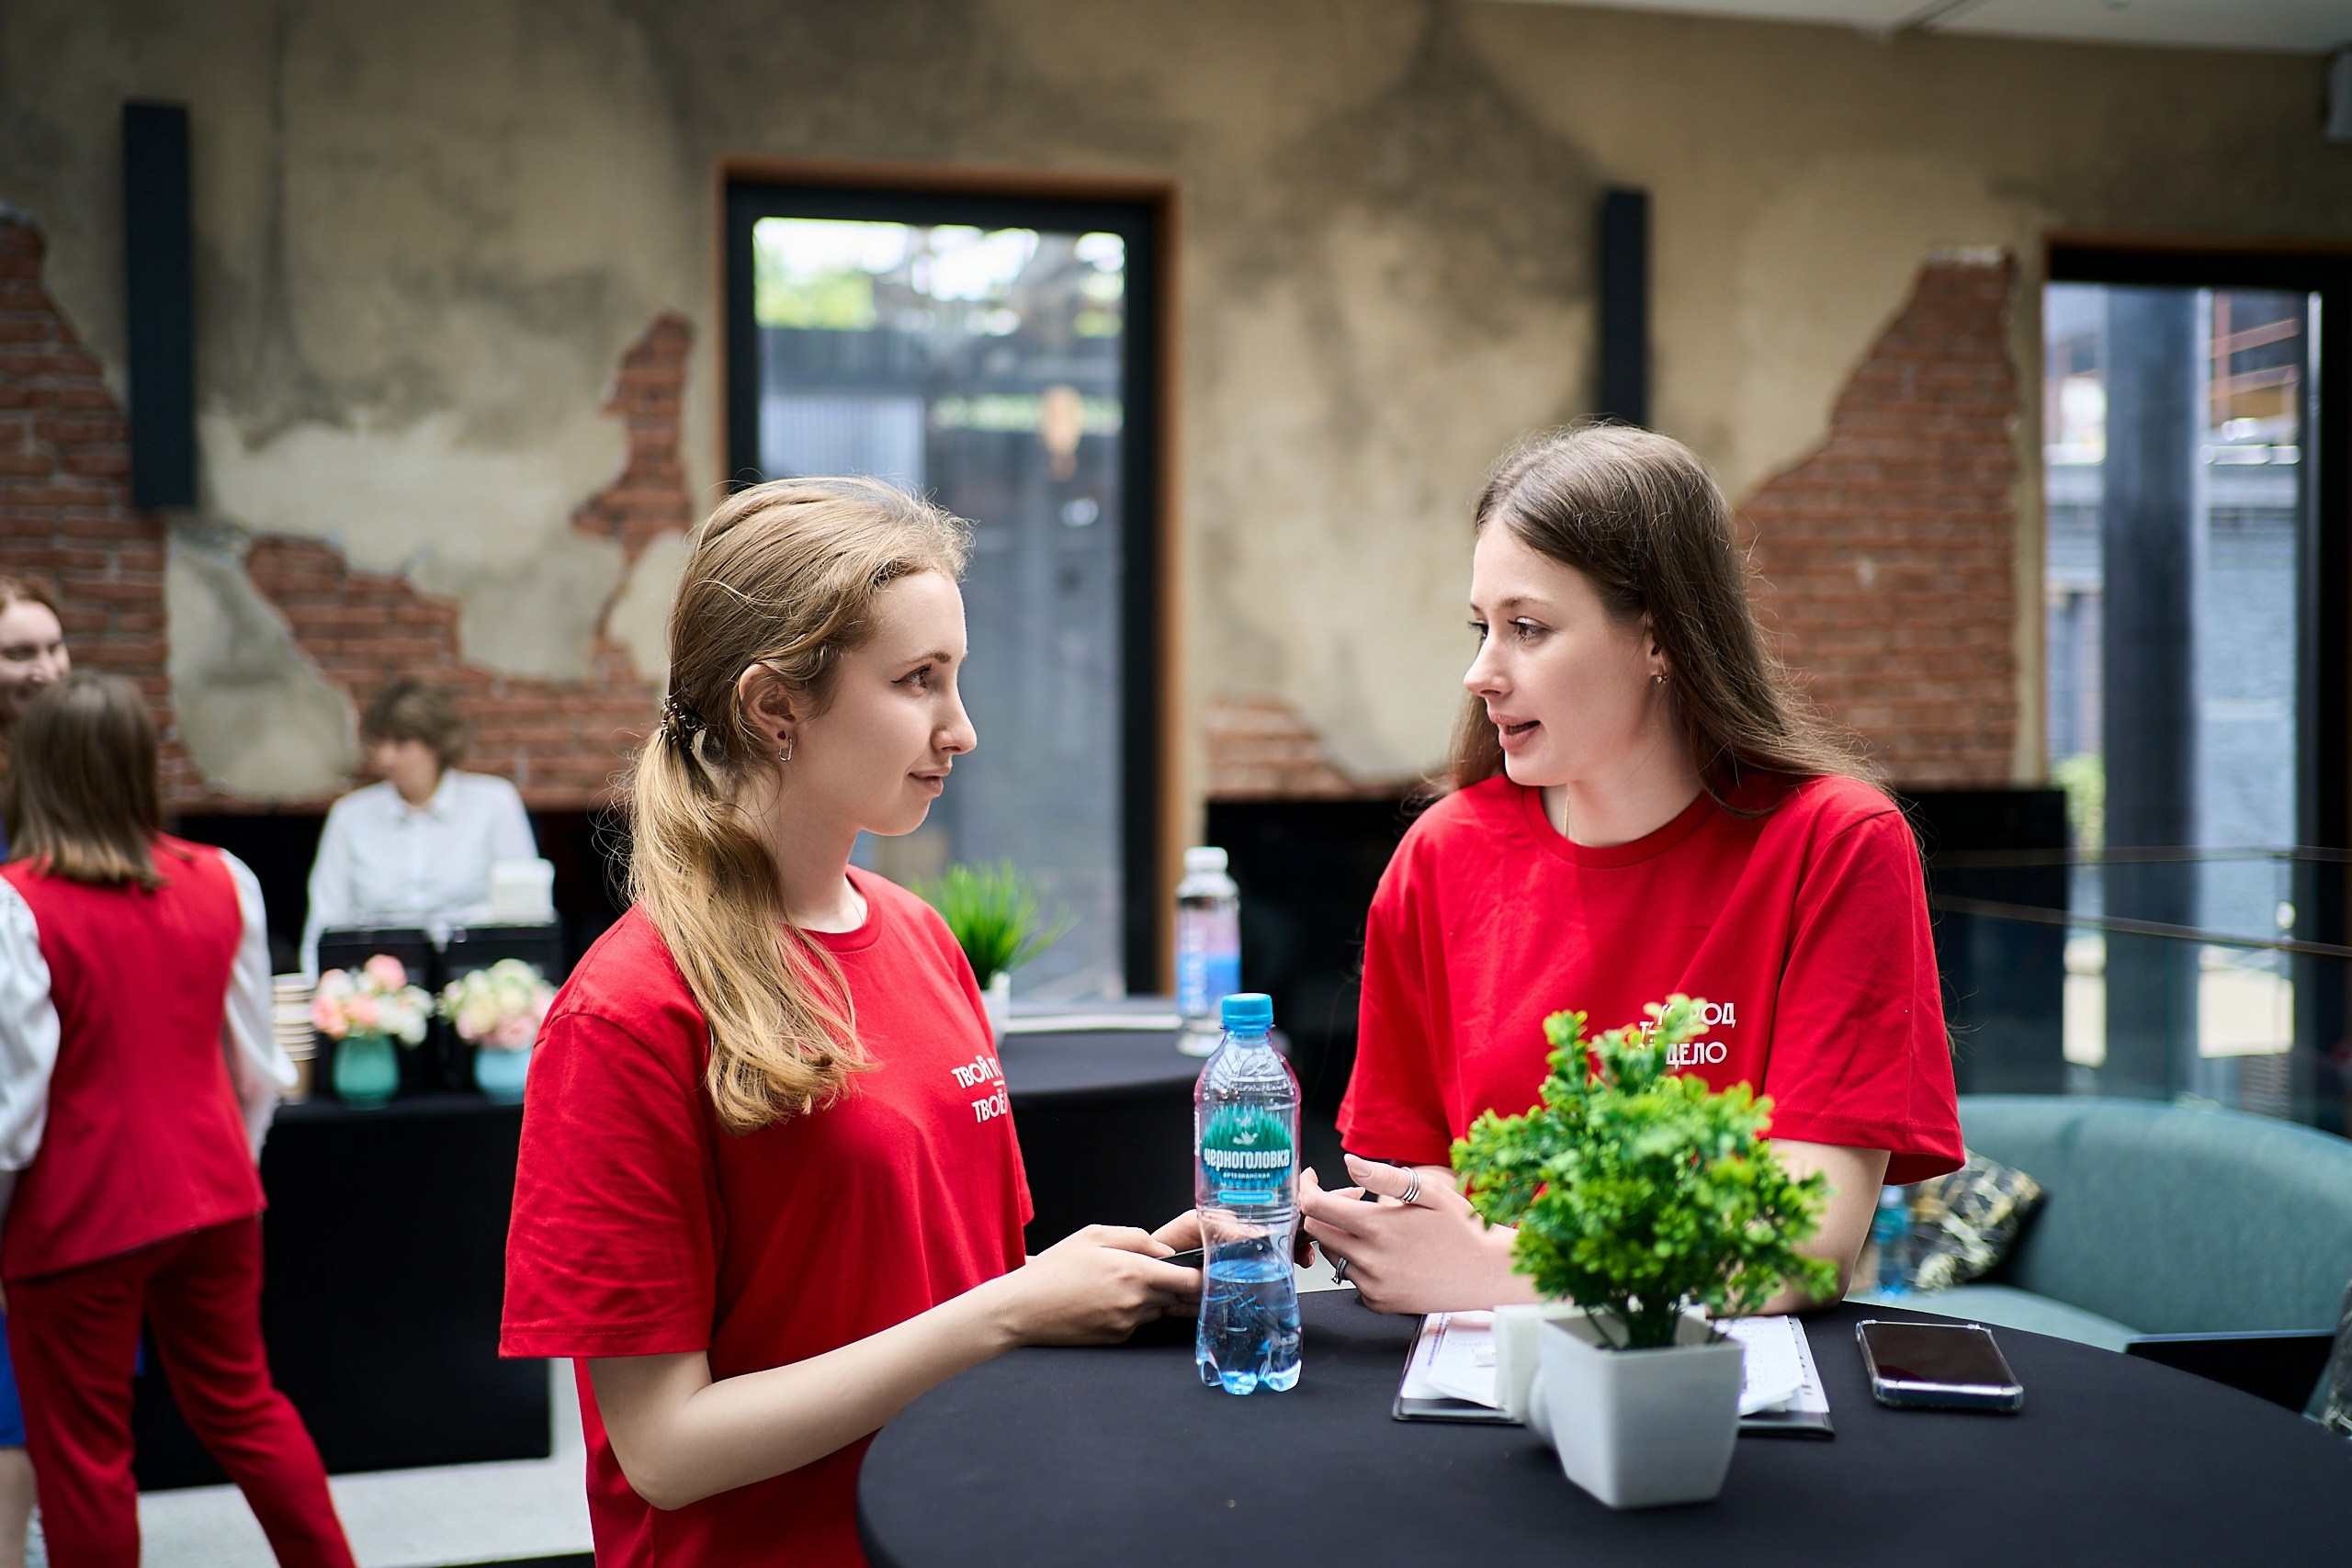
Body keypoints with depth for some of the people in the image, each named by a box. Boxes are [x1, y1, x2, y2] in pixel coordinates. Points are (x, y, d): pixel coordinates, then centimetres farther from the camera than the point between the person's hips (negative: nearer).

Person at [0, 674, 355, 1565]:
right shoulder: (222, 882, -2)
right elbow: (257, 1068, 5)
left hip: (77, 1221, -5)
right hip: (214, 1198, 5)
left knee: (82, 1457, 11)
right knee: (242, 1405, 21)